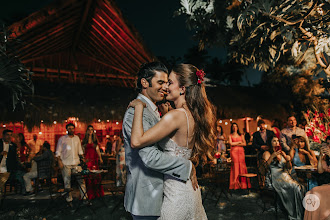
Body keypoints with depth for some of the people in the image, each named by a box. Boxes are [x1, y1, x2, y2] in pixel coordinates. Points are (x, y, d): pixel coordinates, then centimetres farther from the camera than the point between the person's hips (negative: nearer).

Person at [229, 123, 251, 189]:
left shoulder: (241, 135, 15)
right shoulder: (230, 136, 10)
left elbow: (244, 144, 5)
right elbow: (231, 143, -5)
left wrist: (236, 144, -3)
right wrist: (239, 142, 2)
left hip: (241, 151, 2)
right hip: (234, 151, -2)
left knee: (242, 166, -4)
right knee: (235, 166, -8)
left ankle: (243, 183, 1)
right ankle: (236, 184, -5)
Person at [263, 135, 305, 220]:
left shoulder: (282, 152, 22)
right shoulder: (267, 153, 5)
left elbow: (289, 167, 19)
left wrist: (288, 160, -2)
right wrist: (272, 156, -17)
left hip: (285, 175, 6)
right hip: (274, 177, -5)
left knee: (300, 187, -23)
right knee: (293, 187, -28)